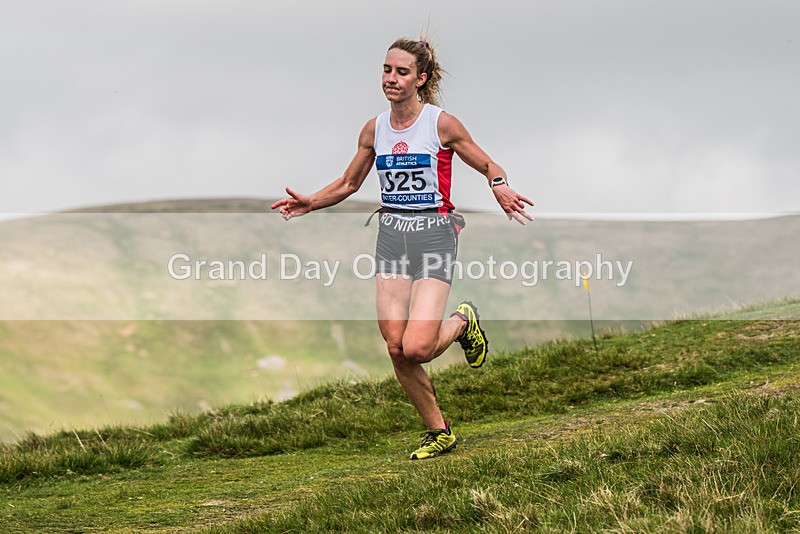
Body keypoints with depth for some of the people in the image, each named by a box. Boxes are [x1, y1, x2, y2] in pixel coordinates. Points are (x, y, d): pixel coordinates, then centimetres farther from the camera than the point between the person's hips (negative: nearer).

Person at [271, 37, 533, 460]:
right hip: (391, 237, 5)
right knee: (396, 349, -4)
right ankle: (439, 433, 14)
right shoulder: (374, 130, 7)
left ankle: (463, 322, 17)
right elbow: (348, 184, 20)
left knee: (417, 348, -18)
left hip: (433, 236, -5)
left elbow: (488, 167, 3)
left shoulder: (441, 124, -6)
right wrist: (309, 203, 4)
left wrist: (500, 188, -19)